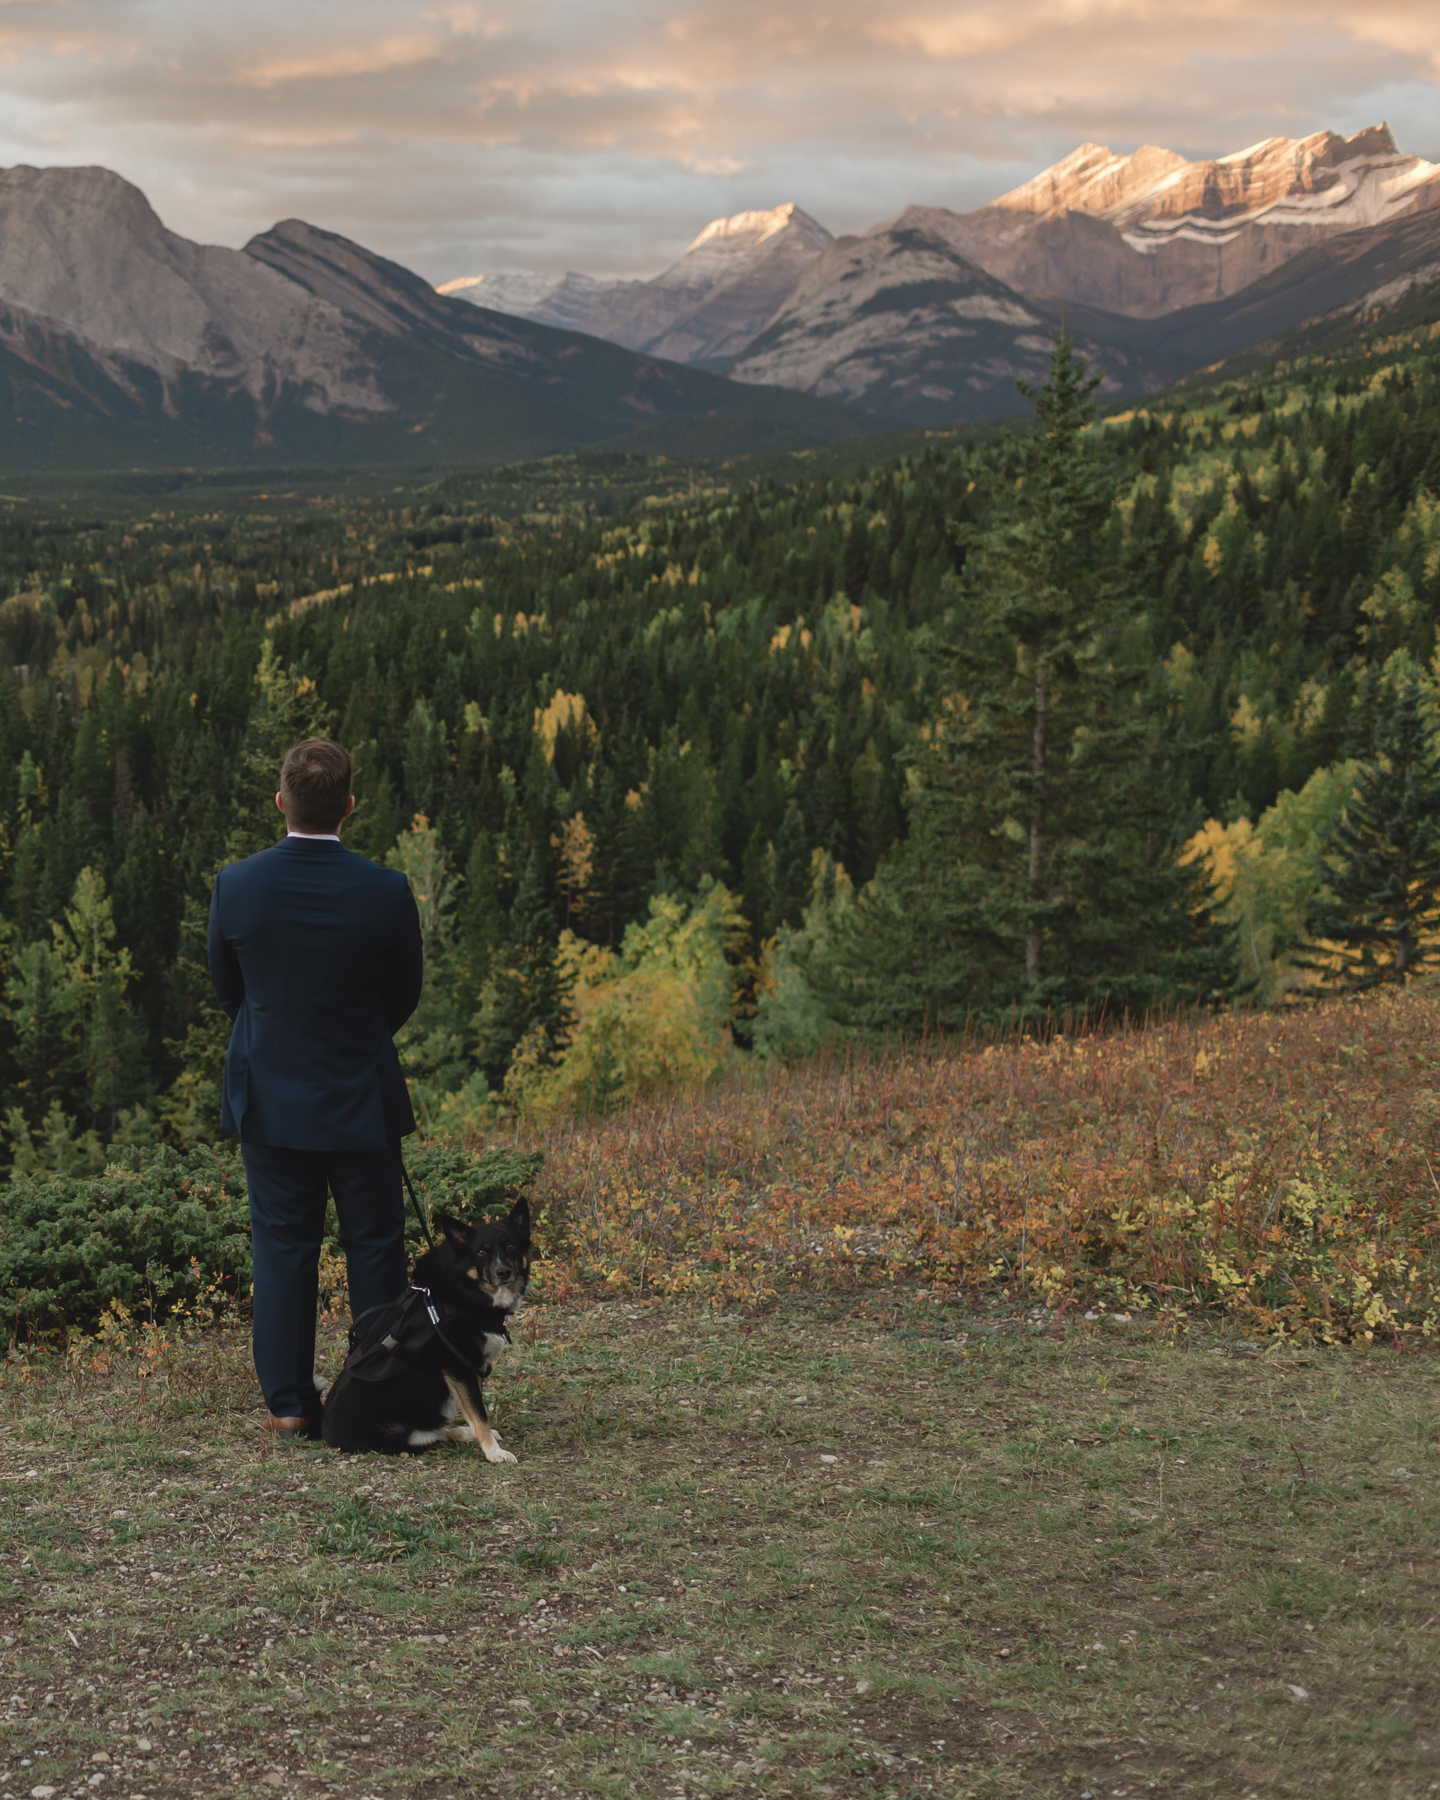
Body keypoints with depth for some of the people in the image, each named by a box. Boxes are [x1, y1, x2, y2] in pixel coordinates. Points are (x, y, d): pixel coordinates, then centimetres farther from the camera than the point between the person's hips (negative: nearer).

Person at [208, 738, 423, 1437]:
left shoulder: (235, 884, -11)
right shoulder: (386, 891, -15)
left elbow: (226, 987, 4)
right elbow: (404, 995, -1)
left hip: (268, 1096, 1)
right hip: (361, 1097, -1)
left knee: (282, 1246, 10)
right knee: (374, 1247, 11)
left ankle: (290, 1404, 13)